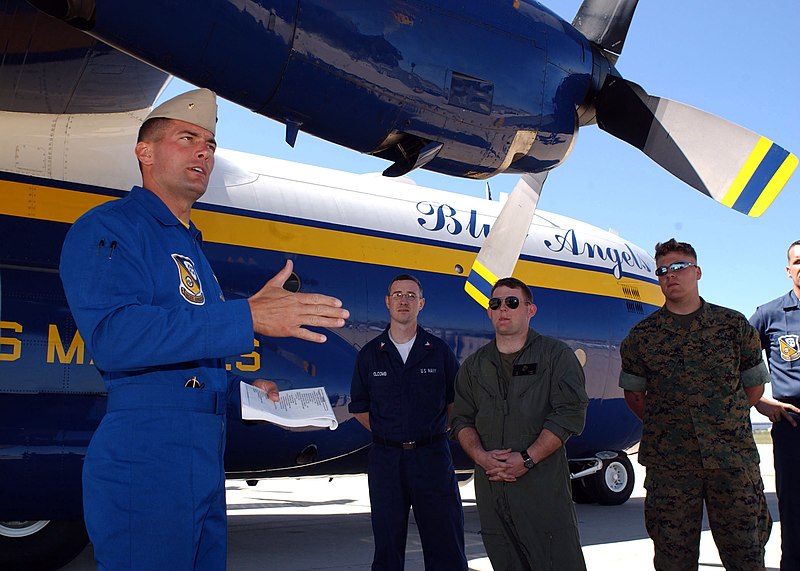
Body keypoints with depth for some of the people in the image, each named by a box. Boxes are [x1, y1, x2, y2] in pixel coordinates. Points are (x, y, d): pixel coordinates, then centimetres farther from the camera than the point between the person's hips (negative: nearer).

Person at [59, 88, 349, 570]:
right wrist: (248, 317, -29)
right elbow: (113, 335, -24)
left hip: (208, 459, 9)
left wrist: (241, 387, 13)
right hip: (144, 455, -9)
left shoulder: (191, 247, 24)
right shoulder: (108, 229, -5)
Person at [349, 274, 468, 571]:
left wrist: (435, 432, 5)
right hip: (386, 458, 1)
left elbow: (456, 401, 13)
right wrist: (387, 435, 4)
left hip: (432, 456, -1)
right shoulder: (369, 355, 6)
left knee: (446, 546, -1)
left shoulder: (439, 351, 4)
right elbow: (360, 408, 13)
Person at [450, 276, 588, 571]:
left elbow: (570, 414, -7)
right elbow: (462, 420, 13)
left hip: (544, 485, -4)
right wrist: (481, 456, -7)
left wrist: (527, 459, -13)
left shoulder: (556, 355, 2)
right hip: (490, 487, 4)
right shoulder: (474, 366, 16)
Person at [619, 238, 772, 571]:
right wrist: (663, 427, 7)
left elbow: (754, 385, 13)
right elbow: (634, 394, 14)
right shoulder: (642, 335, 5)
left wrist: (725, 423, 9)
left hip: (733, 461, 0)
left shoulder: (734, 325, 5)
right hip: (668, 465, 0)